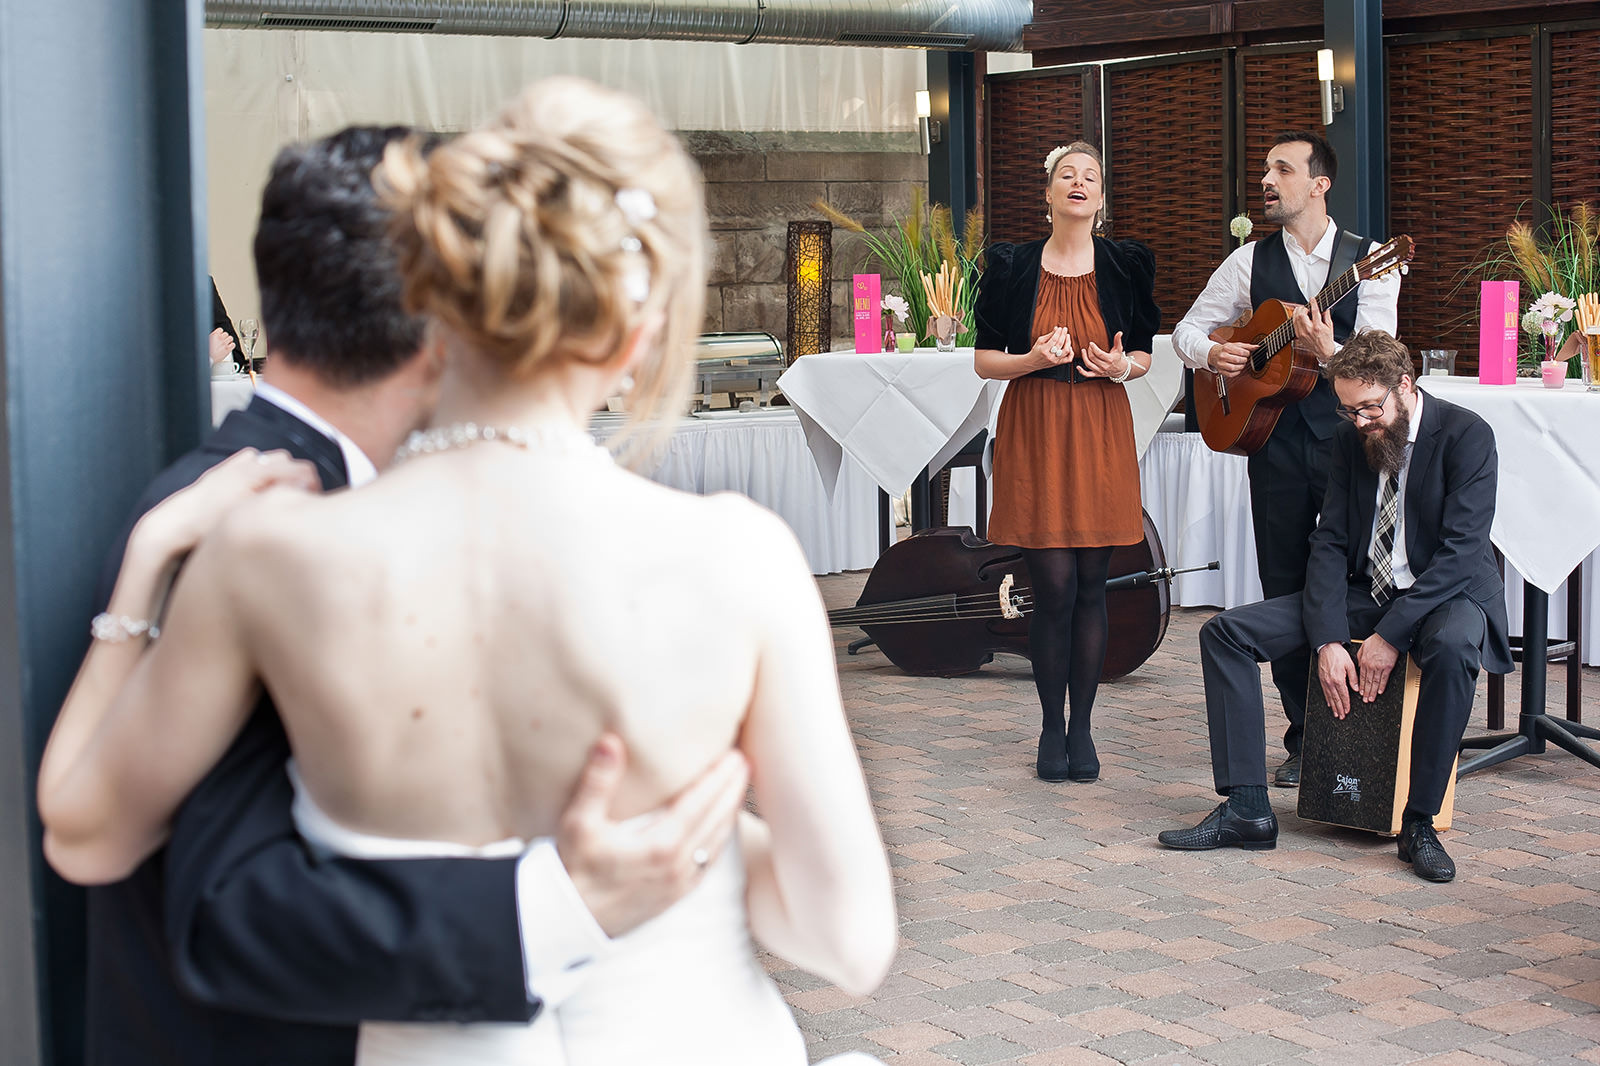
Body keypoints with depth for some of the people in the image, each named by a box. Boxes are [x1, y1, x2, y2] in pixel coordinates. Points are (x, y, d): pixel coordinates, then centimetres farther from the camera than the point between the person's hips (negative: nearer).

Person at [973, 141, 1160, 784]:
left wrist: (1122, 366, -11)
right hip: (1034, 430, -1)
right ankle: (1052, 728, 9)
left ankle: (1082, 727, 14)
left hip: (1101, 433, 1)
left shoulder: (1124, 266, 5)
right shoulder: (1012, 266, 1)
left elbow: (1144, 357, 12)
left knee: (1091, 586, 3)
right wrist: (1033, 359, -14)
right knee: (1054, 587, -5)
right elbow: (984, 361, 4)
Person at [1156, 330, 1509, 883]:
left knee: (1453, 648, -43)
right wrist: (1328, 640, -15)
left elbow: (1461, 551, -21)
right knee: (1225, 632, -10)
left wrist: (1390, 636, -26)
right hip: (1365, 593, 6)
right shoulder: (1351, 439, 3)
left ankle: (1419, 824, -26)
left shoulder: (1466, 436, -15)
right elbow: (1330, 542, 0)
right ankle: (1247, 810, -12)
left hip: (1448, 594, -5)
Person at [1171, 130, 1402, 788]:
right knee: (1284, 589, 5)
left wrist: (1327, 352, -27)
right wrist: (1210, 353, -7)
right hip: (1275, 437, 3)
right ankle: (1304, 740, 14)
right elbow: (1187, 328, 14)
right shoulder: (1251, 261, 7)